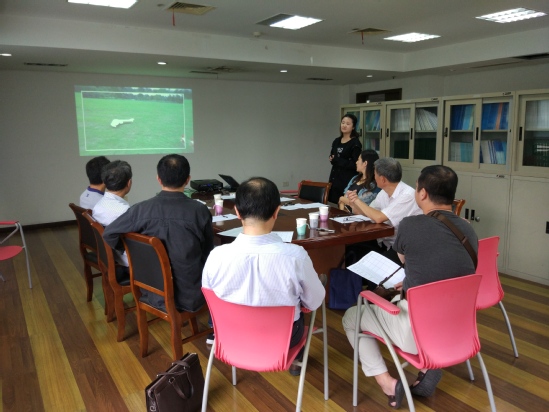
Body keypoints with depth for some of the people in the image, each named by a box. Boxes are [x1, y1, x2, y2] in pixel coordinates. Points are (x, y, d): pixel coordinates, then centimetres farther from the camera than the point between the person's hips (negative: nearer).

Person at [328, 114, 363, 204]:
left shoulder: (355, 143, -8)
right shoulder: (336, 141, 13)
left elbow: (355, 165, -15)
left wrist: (337, 160, -14)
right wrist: (332, 159, 2)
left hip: (348, 180, -7)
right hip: (334, 178, 7)